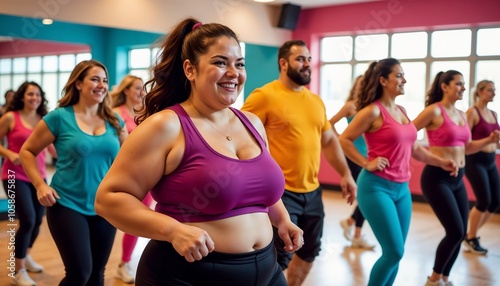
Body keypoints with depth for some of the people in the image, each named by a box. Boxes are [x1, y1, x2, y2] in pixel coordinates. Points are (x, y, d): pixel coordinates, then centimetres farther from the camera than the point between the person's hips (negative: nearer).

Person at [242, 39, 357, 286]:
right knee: (279, 258, -2)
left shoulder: (316, 100, 11)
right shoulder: (264, 96, -11)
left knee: (309, 251, 18)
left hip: (312, 192, 7)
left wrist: (345, 174, 14)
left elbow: (329, 140, 20)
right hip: (280, 192, -7)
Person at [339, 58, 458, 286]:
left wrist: (441, 162, 11)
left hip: (401, 188, 8)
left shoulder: (402, 111, 12)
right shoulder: (373, 111, -11)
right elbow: (344, 140, -12)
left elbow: (413, 147, 19)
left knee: (394, 253, 11)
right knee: (394, 252, -8)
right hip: (376, 187, -8)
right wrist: (366, 164, -14)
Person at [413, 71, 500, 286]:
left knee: (460, 233, 9)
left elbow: (467, 147, 19)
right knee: (455, 232, -8)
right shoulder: (434, 111, -11)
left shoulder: (461, 115, 12)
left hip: (457, 179, 8)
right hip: (437, 178, -8)